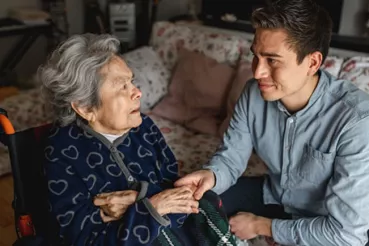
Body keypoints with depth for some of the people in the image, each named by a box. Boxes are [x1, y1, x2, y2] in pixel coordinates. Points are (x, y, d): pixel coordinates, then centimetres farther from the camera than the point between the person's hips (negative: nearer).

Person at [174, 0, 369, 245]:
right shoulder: (254, 93, -15)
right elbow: (231, 156, -6)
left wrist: (262, 225, -21)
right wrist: (211, 175, -31)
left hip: (324, 222, -4)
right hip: (272, 195, 5)